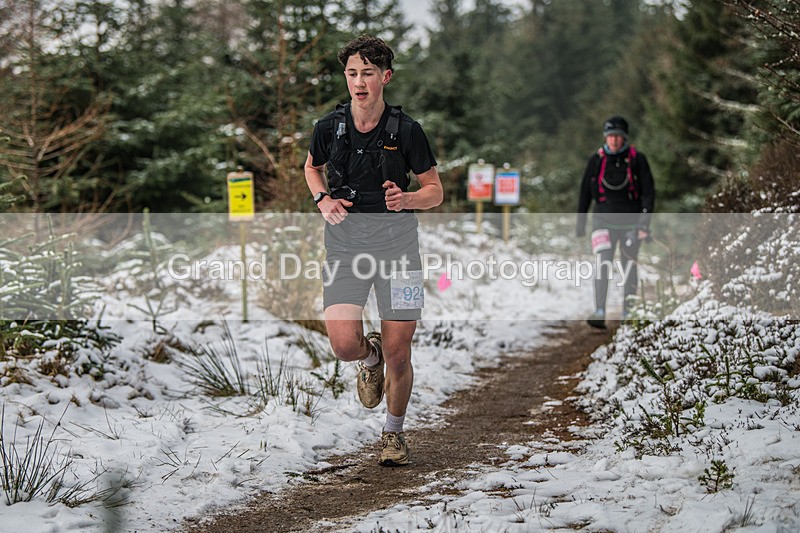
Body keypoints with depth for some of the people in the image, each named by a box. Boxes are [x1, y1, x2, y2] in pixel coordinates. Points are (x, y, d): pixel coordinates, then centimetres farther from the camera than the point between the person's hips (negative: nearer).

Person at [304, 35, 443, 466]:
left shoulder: (406, 130, -6)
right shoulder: (328, 127, 0)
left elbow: (435, 191, 2)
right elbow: (312, 167, 21)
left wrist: (407, 199, -20)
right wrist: (323, 199, 0)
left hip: (396, 240, -1)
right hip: (344, 241, 1)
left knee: (398, 353, -1)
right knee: (344, 344, -16)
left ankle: (394, 431, 26)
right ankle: (370, 357, 23)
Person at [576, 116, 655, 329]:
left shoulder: (637, 159, -5)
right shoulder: (597, 160, -1)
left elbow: (648, 192, -6)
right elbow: (585, 193, 8)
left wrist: (645, 222, -15)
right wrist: (580, 223, 10)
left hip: (630, 222, 0)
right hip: (604, 220, 0)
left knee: (629, 268, 8)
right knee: (603, 264, -17)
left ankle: (627, 313, 20)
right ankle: (599, 313, -23)